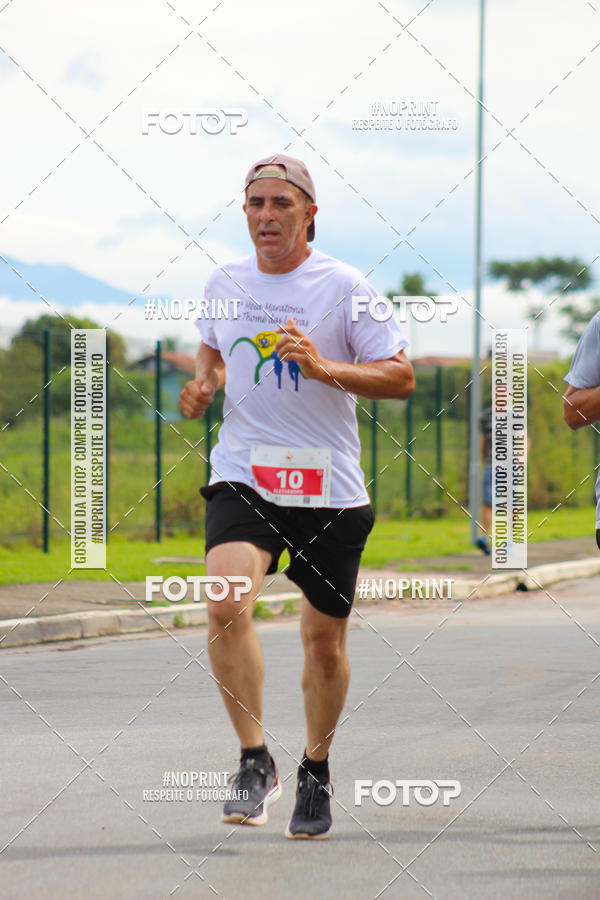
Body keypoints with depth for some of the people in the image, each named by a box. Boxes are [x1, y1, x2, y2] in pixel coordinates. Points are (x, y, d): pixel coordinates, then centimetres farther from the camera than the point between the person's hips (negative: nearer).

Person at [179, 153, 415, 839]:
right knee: (226, 600, -25)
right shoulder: (224, 283, 7)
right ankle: (255, 762, -17)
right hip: (241, 474, 2)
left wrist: (323, 368, -21)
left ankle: (316, 771, 30)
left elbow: (400, 376, -6)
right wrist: (203, 384, 4)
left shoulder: (343, 287, -5)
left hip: (328, 486, -1)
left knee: (324, 638, 7)